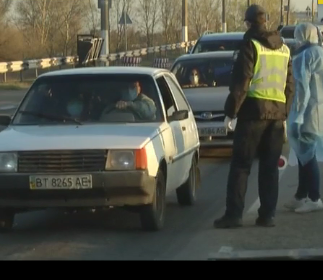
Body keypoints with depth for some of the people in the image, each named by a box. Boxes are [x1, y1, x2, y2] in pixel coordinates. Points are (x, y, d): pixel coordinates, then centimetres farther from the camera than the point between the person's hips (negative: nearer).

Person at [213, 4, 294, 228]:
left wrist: (231, 111, -6)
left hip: (254, 110, -6)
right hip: (277, 112, 6)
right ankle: (268, 215, 7)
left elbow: (241, 82, -11)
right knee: (270, 166, 9)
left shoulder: (251, 45, -6)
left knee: (241, 165, -4)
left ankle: (234, 214, -8)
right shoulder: (284, 49, 14)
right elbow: (290, 85, 17)